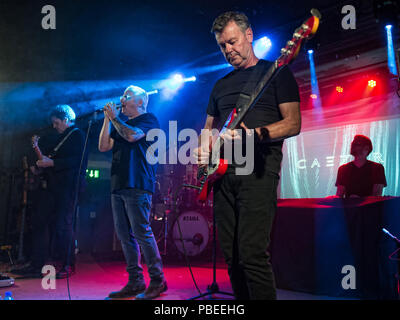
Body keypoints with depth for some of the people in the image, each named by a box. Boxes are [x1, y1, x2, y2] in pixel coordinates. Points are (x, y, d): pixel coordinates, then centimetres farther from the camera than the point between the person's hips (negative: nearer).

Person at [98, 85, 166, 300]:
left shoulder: (148, 119, 2)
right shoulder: (121, 124, 25)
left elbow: (132, 135, -16)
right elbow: (103, 146, 15)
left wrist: (114, 118, -3)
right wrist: (107, 119, 9)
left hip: (137, 185, -8)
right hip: (118, 186, 8)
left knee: (142, 232, -11)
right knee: (125, 235, 6)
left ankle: (157, 281, -2)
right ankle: (135, 282, 12)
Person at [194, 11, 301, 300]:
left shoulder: (276, 72, 6)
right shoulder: (221, 84, 23)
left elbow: (293, 124, -3)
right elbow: (208, 128, 27)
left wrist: (253, 133, -18)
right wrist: (203, 149, 5)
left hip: (258, 170, -6)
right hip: (223, 171, 6)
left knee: (252, 254, -16)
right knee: (231, 256, 6)